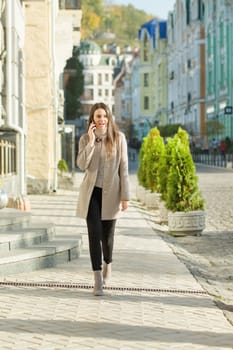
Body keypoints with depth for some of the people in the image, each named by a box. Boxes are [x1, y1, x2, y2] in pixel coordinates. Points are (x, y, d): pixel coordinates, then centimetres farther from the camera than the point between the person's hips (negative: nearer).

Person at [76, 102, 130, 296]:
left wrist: (125, 196, -6)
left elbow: (123, 168, -4)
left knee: (107, 234, 9)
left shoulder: (119, 138, -4)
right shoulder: (85, 139, 0)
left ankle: (107, 263, 41)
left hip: (110, 193, 0)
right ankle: (98, 280, -6)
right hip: (91, 192, 0)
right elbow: (82, 165, -13)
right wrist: (91, 141, -20)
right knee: (94, 233, -8)